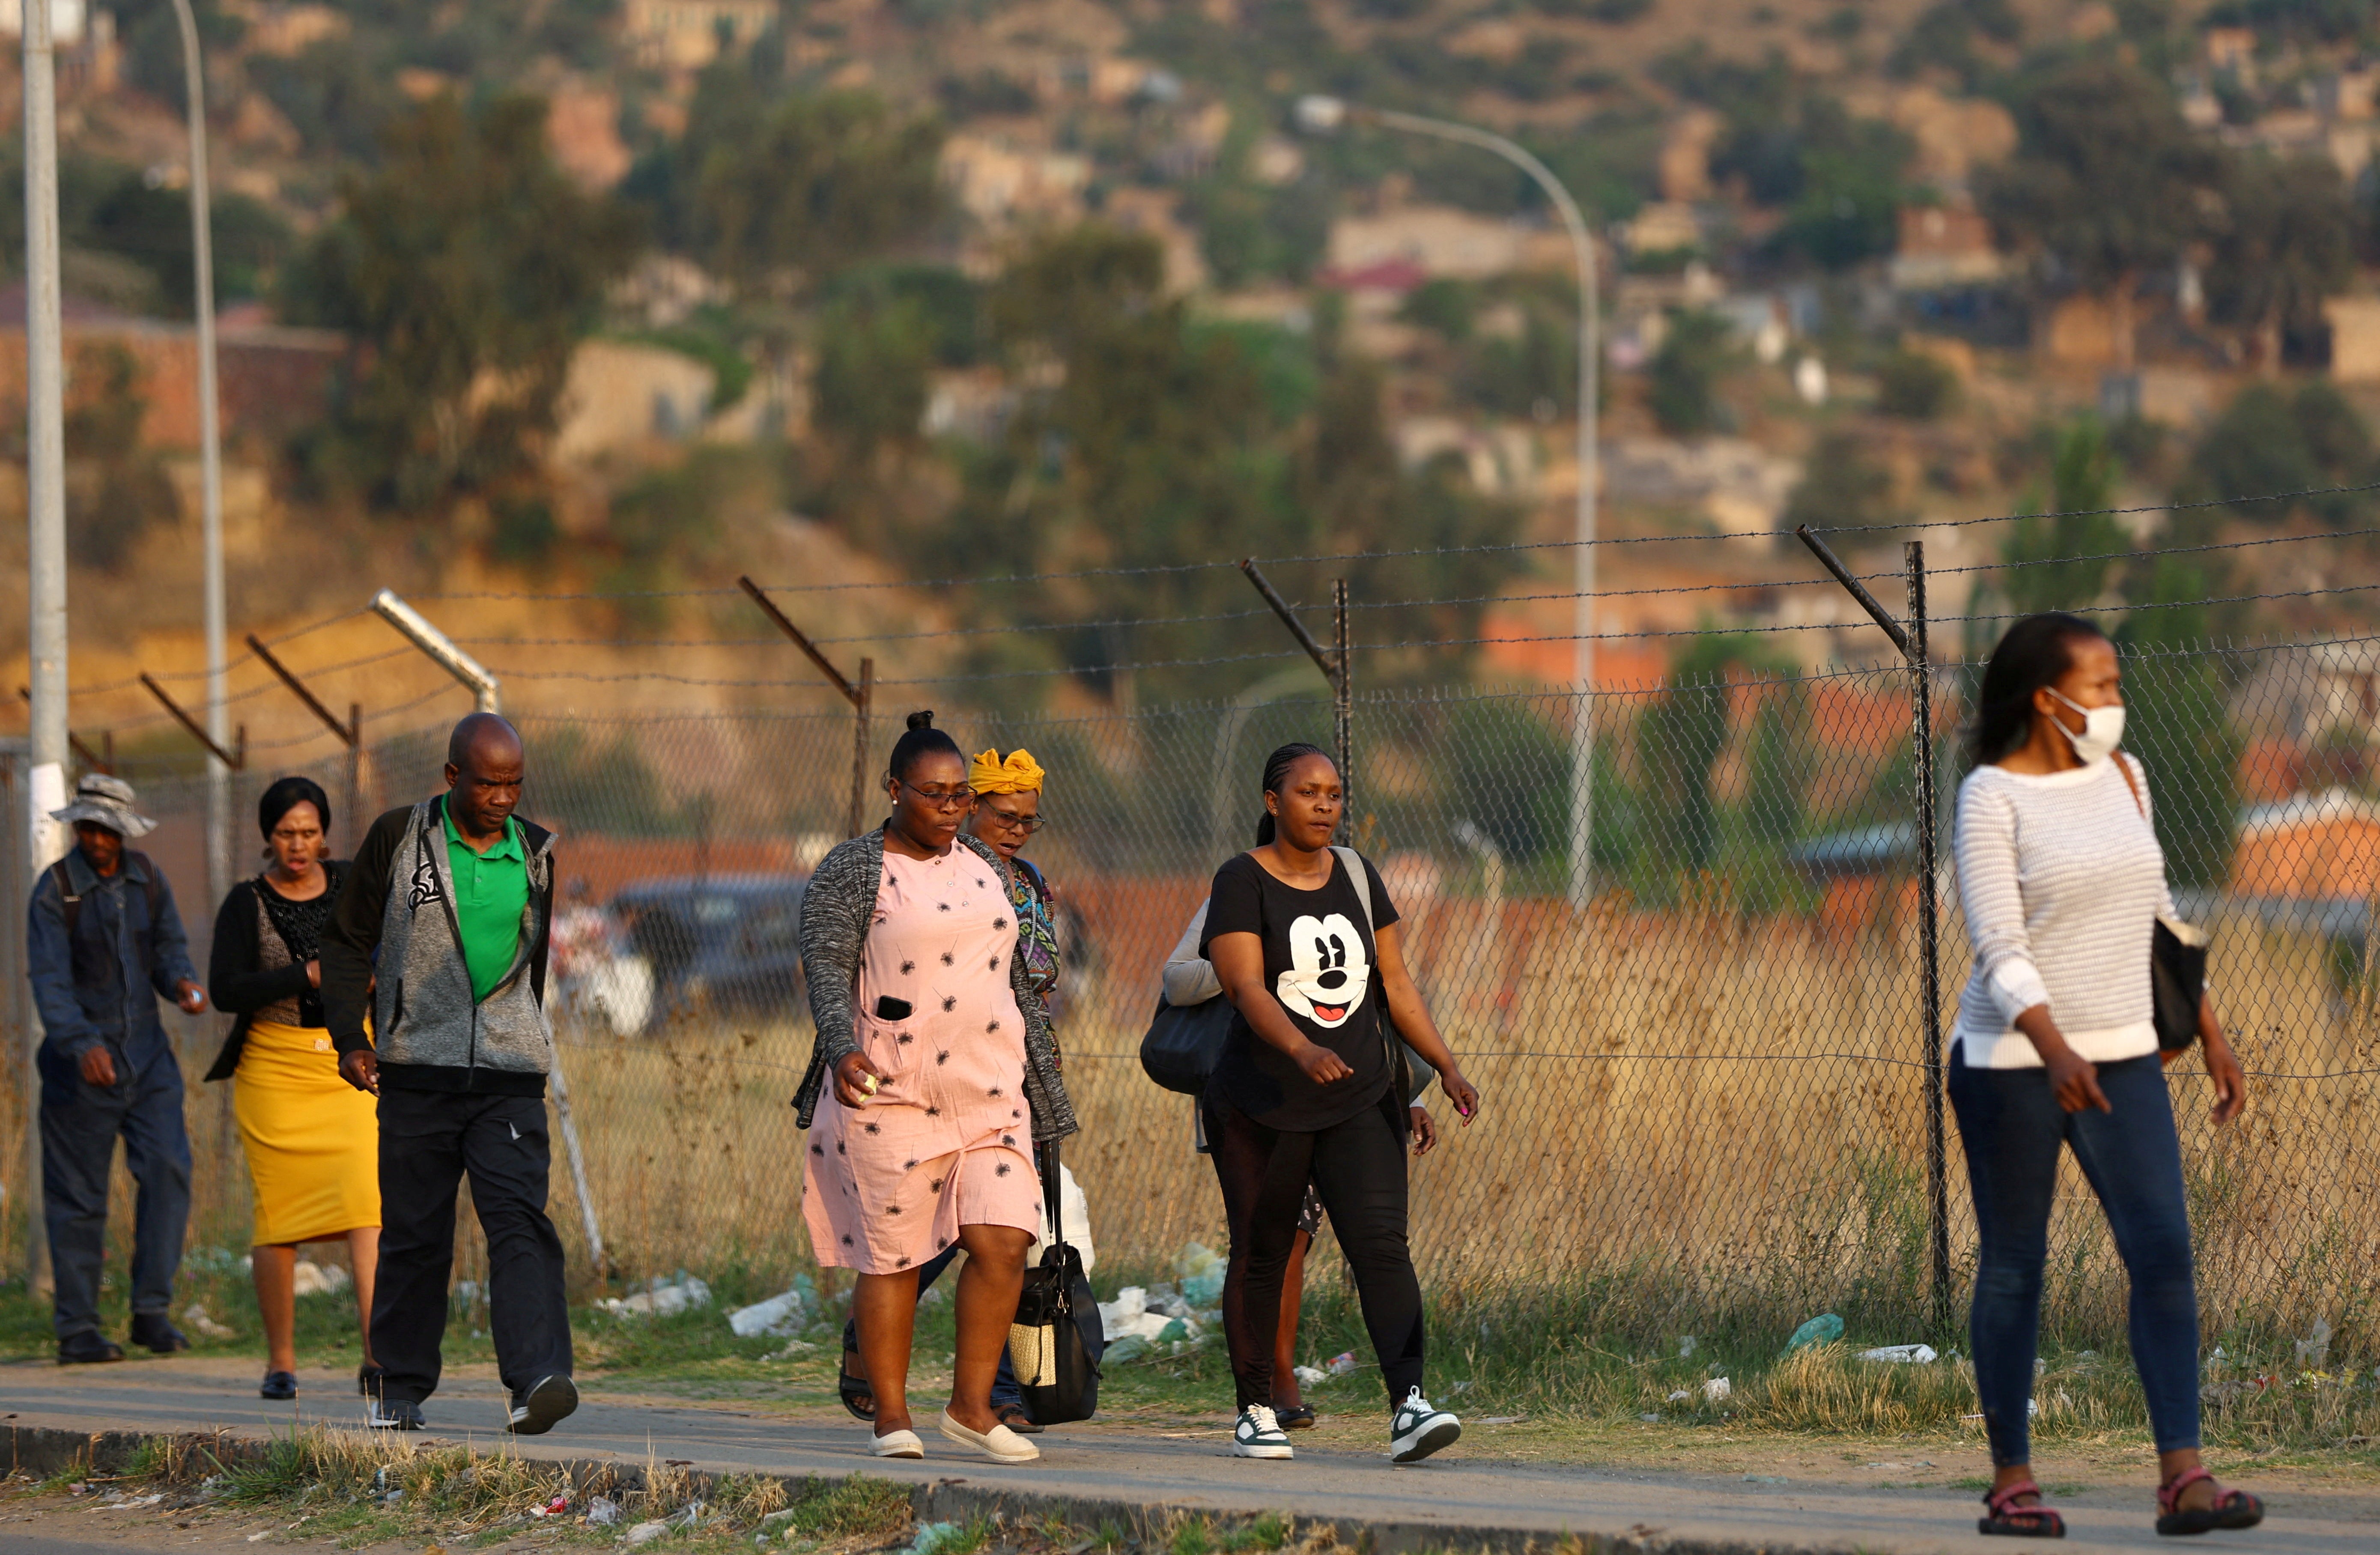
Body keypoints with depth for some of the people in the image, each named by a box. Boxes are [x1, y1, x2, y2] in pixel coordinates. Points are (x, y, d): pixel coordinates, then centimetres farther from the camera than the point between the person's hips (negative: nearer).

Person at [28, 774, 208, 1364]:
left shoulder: (147, 879, 6)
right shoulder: (55, 890, -9)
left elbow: (169, 947, 12)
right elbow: (49, 981, -16)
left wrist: (182, 983, -12)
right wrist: (82, 1044, -30)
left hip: (147, 1052, 4)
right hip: (83, 1058, -4)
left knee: (167, 1169, -11)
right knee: (79, 1194, 0)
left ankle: (153, 1310, -5)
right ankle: (76, 1329, 7)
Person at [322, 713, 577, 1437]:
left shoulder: (534, 853, 9)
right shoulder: (399, 838, 0)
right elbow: (349, 941, 5)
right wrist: (350, 1038, -5)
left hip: (509, 1075, 1)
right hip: (418, 1071, -1)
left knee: (520, 1220, -15)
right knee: (414, 1234, 5)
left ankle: (536, 1381, -27)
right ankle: (401, 1388, 19)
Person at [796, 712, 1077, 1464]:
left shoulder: (984, 869, 16)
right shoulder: (851, 872, -2)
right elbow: (826, 967, -14)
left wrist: (1042, 1081, 20)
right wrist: (842, 1049, -32)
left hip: (989, 1090, 5)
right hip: (893, 1093, -5)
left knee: (1003, 1241, -8)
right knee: (892, 1256, -2)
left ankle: (971, 1405, 2)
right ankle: (891, 1416, 8)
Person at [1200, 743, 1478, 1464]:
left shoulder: (1357, 879, 9)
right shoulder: (1241, 883, -8)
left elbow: (1394, 984, 12)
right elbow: (1246, 987, -20)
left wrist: (1448, 1067, 1)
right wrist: (1303, 1051, -37)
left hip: (1361, 1101, 3)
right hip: (1262, 1105, -3)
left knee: (1382, 1246, -12)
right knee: (1260, 1258, 6)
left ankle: (1409, 1406, -23)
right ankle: (1255, 1412, 19)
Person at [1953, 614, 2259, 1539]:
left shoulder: (2120, 778, 9)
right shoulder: (1991, 800, -10)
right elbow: (1999, 950, -19)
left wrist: (2210, 1034, 18)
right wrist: (2054, 1052, -33)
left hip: (2119, 1058, 5)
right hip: (2010, 1063, -5)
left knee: (2164, 1252, -9)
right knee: (2014, 1265, 3)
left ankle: (2183, 1481, -14)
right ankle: (2011, 1483, 13)